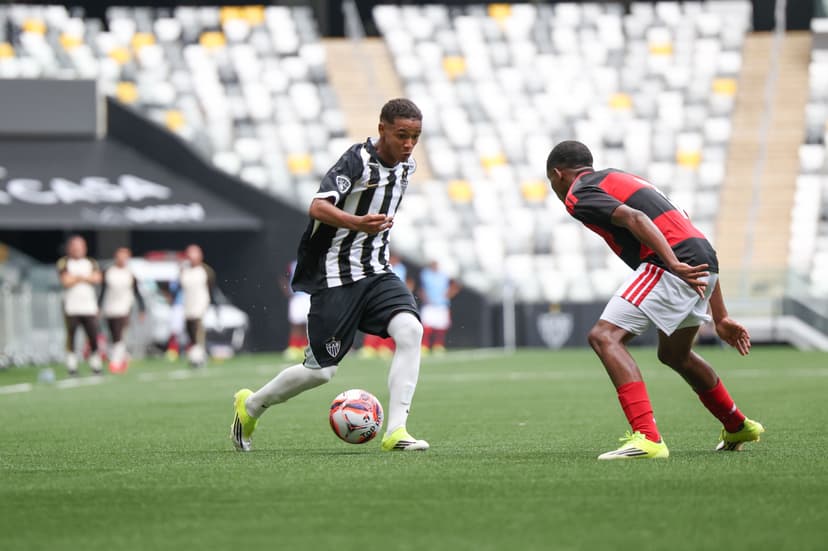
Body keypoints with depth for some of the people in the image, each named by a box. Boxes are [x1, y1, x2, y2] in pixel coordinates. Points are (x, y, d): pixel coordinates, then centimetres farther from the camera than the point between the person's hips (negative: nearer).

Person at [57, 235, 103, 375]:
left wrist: (77, 277, -6)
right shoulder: (64, 263, 4)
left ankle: (96, 366, 7)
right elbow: (66, 281, -10)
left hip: (89, 307, 3)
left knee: (93, 337, -1)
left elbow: (96, 279, -2)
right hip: (71, 308, -2)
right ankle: (72, 367, 1)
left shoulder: (91, 262, 14)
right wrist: (86, 278, -1)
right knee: (71, 336, -4)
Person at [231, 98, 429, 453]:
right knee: (321, 370, -2)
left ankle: (395, 431, -23)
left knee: (410, 330, -23)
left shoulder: (406, 167, 7)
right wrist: (357, 223, -47)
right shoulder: (357, 160, -17)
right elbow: (317, 208, -32)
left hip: (376, 272, 6)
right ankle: (250, 405, 26)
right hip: (335, 276, -6)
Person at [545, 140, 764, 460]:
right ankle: (738, 428, 48)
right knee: (674, 354, 30)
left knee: (605, 337, -12)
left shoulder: (578, 194, 5)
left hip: (667, 266, -9)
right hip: (704, 265, 9)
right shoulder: (625, 180, 32)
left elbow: (635, 218, -16)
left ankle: (647, 437, -26)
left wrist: (674, 264, -28)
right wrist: (720, 317, 28)